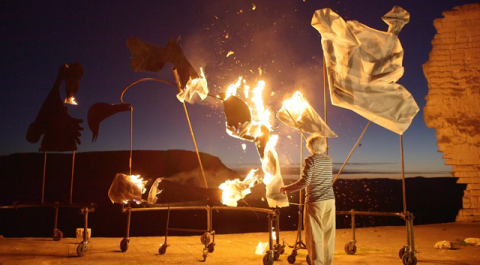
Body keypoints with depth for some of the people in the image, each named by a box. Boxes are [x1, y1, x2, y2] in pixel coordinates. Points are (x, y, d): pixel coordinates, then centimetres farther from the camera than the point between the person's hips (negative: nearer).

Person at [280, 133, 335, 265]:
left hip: (315, 202, -6)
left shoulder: (310, 160, -8)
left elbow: (304, 182, -16)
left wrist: (287, 188, -6)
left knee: (315, 235, 1)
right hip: (330, 200, 6)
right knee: (329, 234, 11)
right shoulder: (328, 160, 9)